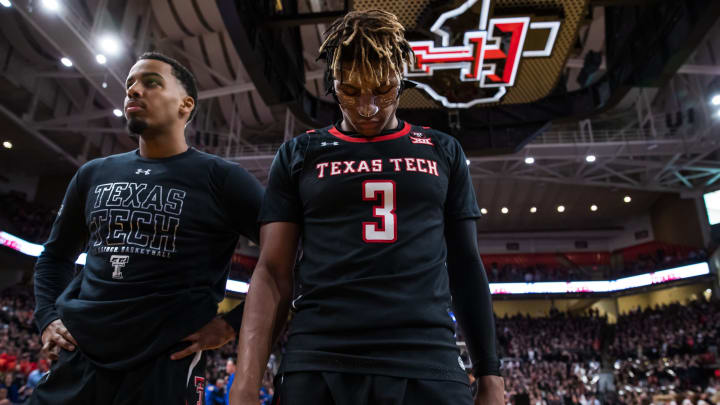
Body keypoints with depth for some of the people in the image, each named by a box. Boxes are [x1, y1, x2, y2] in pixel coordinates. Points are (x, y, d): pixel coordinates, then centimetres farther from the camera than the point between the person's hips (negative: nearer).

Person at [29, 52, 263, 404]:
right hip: (75, 360, 5)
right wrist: (48, 318, 10)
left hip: (165, 366, -4)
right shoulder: (94, 175, 11)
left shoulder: (220, 179, -6)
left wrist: (233, 324, -11)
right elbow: (55, 255, 25)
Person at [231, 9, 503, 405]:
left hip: (430, 366, 1)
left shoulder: (443, 151, 11)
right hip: (317, 366, 0)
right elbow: (273, 272, 3)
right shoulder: (299, 155, 8)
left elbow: (465, 266, 12)